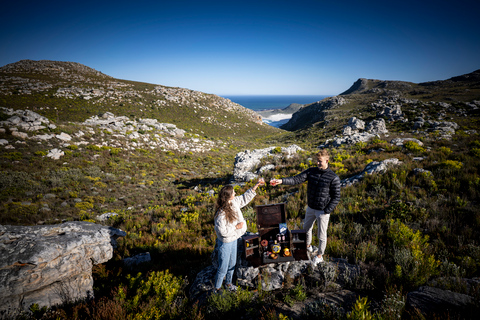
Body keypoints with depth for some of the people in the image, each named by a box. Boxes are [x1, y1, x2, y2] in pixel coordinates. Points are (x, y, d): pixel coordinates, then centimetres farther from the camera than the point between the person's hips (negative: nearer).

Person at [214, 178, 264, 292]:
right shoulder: (221, 214, -32)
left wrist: (256, 185, 0)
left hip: (234, 239, 8)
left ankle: (228, 283, 50)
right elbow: (223, 231, -28)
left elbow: (245, 198, 6)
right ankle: (217, 288, 33)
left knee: (232, 264, 26)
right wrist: (236, 227, -20)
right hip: (225, 243, -8)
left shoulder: (234, 202, -10)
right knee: (223, 268, 9)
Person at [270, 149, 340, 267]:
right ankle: (308, 246, 50)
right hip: (310, 208, 5)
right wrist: (281, 181, -30)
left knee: (321, 234, 10)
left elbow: (336, 197, -13)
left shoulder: (333, 178, -17)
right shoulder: (311, 171, -5)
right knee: (306, 228, 22)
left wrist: (326, 212, -16)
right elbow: (297, 179, -14)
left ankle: (319, 256, 33)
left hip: (323, 211, -5)